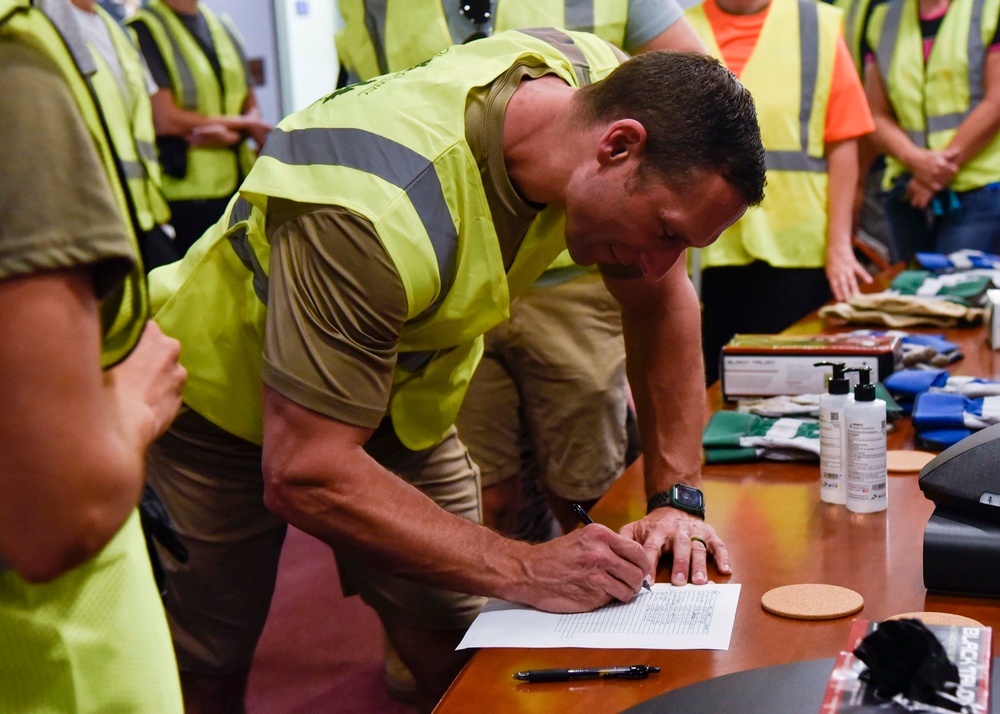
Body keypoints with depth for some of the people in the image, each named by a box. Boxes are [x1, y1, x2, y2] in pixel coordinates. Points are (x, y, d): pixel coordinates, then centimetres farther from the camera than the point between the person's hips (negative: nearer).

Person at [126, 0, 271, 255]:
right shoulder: (144, 29, -5)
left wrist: (230, 134, -10)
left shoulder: (224, 28, 18)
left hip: (241, 185, 6)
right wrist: (239, 122, -2)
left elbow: (252, 108, 16)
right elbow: (165, 119, -13)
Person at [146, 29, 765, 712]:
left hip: (398, 392, 6)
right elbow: (301, 475, -37)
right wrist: (525, 570, -38)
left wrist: (678, 497, -12)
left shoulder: (606, 89, -20)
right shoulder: (377, 213, -42)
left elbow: (662, 299, -5)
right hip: (227, 402, -5)